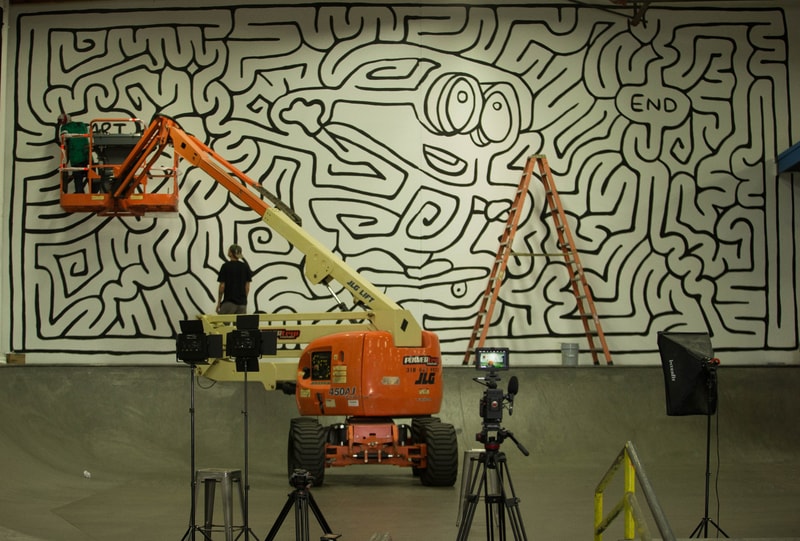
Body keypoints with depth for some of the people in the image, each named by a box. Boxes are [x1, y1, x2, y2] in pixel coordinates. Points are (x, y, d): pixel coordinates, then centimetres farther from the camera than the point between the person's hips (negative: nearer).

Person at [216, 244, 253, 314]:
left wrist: (218, 303, 0)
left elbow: (222, 286, -7)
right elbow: (247, 286, 5)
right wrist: (244, 298, 15)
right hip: (242, 302, 4)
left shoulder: (226, 266, -8)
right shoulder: (245, 267, 4)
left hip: (228, 302, -4)